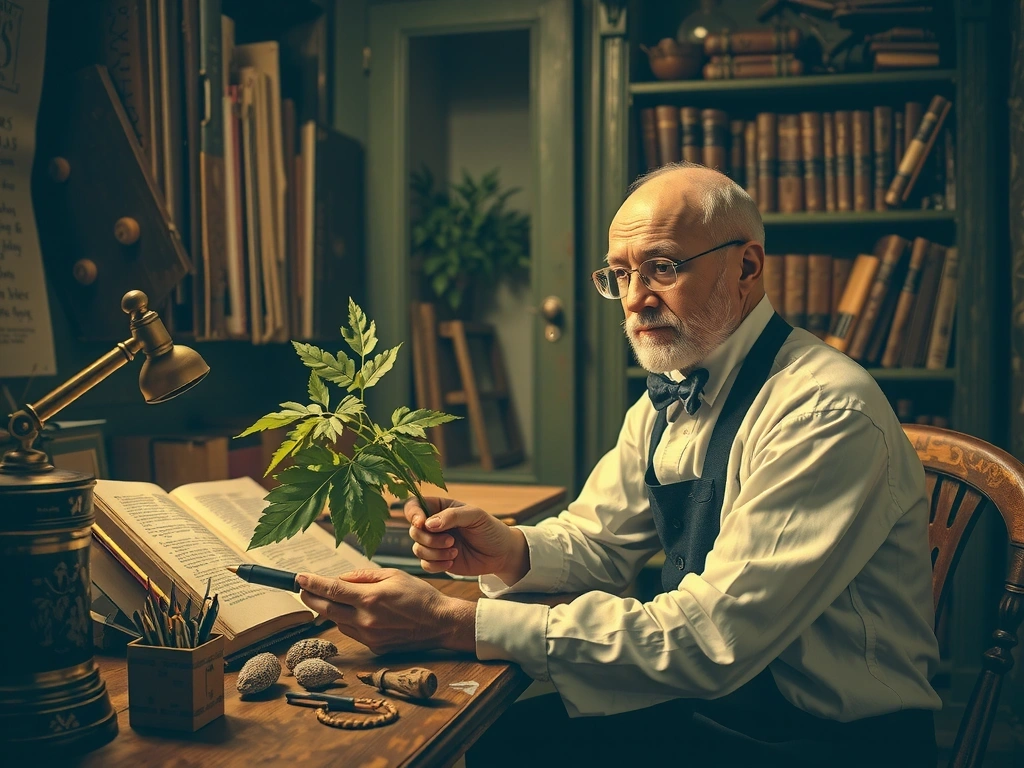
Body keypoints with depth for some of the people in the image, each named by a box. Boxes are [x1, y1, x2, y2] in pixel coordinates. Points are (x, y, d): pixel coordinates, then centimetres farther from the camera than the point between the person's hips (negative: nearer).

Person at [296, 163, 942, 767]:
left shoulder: (828, 412, -24)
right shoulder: (668, 397, 3)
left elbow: (712, 639, -29)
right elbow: (598, 539, 11)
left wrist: (456, 623, -30)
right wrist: (510, 552, -12)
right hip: (710, 699, 6)